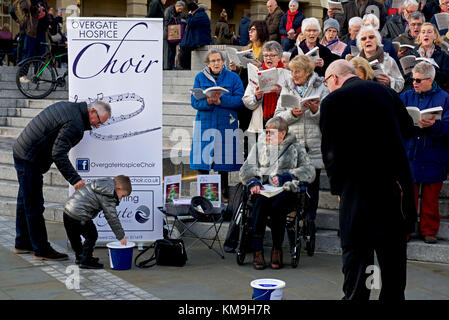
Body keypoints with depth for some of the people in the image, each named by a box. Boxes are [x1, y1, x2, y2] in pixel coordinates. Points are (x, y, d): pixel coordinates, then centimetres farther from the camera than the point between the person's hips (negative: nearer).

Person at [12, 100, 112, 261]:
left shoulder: (68, 106, 7)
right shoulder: (75, 124, -23)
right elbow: (59, 154, -28)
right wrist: (75, 179, -27)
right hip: (29, 159, -11)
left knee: (25, 202, 18)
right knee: (34, 205, -4)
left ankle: (22, 244, 29)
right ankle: (41, 250, 3)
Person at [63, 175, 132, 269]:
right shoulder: (108, 195, -14)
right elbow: (112, 217, -11)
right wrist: (121, 236, -2)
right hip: (78, 215, -10)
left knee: (74, 236, 24)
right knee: (91, 236, 1)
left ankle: (80, 257, 41)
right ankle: (85, 261, 7)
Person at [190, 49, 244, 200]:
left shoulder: (233, 77, 4)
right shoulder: (200, 77, 7)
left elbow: (240, 100, -6)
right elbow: (194, 101, 0)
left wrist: (221, 100, -20)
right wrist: (207, 102, -20)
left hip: (226, 124, -1)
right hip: (205, 124, 1)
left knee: (224, 158, 4)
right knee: (203, 158, 0)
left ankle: (224, 192, 19)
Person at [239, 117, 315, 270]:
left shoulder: (296, 148, 18)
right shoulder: (259, 146, 25)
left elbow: (309, 172, 3)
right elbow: (245, 169, 16)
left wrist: (285, 177, -9)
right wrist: (252, 181, -7)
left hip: (285, 190, -1)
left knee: (277, 205, -37)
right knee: (260, 201, -35)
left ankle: (277, 250, -22)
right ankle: (257, 251, -34)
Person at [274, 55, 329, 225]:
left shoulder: (321, 88, 6)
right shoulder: (286, 89, 14)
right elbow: (278, 116, 7)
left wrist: (316, 111, -17)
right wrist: (292, 113, -10)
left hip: (314, 145, -1)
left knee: (312, 182, 4)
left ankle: (309, 219, 14)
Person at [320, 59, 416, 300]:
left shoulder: (332, 101, -7)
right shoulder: (385, 91, 6)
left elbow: (330, 150, -5)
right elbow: (408, 127, 17)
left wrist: (337, 187, 5)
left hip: (358, 187, -4)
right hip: (396, 182, 5)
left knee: (355, 250, 6)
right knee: (393, 249, 15)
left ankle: (355, 295, 10)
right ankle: (393, 295, 25)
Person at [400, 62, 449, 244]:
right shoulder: (406, 97, 11)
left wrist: (434, 125, -26)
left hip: (433, 159, -1)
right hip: (409, 157, 1)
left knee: (430, 199, 6)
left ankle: (429, 231, 19)